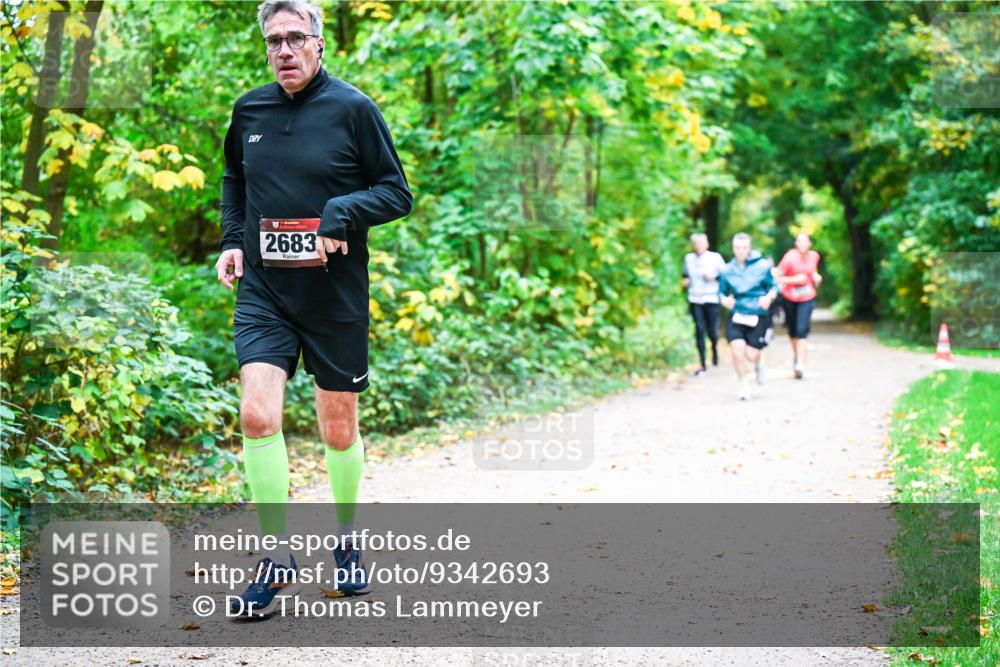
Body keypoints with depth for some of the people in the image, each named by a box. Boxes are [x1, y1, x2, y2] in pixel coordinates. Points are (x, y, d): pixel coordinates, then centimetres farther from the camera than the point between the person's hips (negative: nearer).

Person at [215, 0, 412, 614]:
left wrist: (343, 211, -20)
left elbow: (398, 193, -3)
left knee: (339, 429, 9)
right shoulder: (249, 110, 6)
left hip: (335, 294, -2)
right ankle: (277, 556, -4)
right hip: (263, 292, 2)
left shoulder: (352, 109, -5)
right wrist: (233, 239, 10)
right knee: (258, 414, -16)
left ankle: (347, 537, 35)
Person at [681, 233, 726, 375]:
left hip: (712, 299, -2)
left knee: (712, 331, -1)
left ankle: (714, 348, 35)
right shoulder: (688, 258, 8)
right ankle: (702, 364, 1)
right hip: (695, 300, 2)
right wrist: (686, 280, 3)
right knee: (699, 330, -5)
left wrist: (714, 275, -14)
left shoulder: (715, 257, 0)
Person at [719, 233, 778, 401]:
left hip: (758, 316, -1)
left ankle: (758, 365, 38)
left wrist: (769, 297, -19)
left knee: (751, 355, -4)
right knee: (737, 347, -21)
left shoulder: (762, 266, -4)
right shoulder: (727, 270, 3)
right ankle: (744, 385, -1)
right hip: (737, 316, 2)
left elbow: (774, 286, 1)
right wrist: (724, 300, -13)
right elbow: (721, 292, 9)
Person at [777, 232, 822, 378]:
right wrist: (794, 279, -25)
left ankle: (800, 364, -16)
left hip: (807, 298, 1)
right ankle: (796, 354, 41)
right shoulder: (790, 257, -17)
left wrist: (816, 277, 1)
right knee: (792, 330, 13)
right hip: (789, 298, -1)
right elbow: (776, 278, -17)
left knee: (802, 330, -13)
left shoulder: (814, 256, -3)